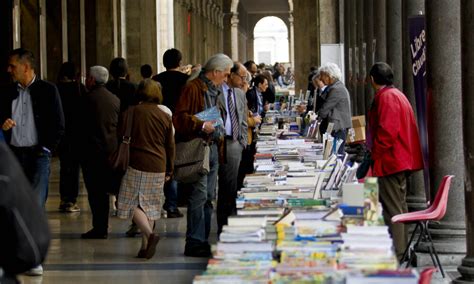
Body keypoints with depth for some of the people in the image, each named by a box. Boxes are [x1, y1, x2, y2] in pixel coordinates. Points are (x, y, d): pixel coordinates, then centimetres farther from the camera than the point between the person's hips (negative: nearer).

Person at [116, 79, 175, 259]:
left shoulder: (131, 112, -2)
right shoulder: (165, 117, 6)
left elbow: (121, 137, 0)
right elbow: (170, 145, 11)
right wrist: (169, 170, 21)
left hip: (137, 164, -4)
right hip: (158, 167, 4)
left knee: (132, 203, 1)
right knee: (150, 206, 10)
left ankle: (150, 235, -20)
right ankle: (145, 247, 8)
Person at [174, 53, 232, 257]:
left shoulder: (214, 91, 20)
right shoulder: (193, 88, -9)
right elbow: (179, 118, -17)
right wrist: (201, 126, -25)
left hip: (213, 147, 9)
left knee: (209, 196, 10)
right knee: (200, 194, -11)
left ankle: (203, 240, 15)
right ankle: (194, 242, -8)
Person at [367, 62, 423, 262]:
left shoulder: (386, 97, -16)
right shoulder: (397, 94, 16)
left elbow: (387, 131, -23)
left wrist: (374, 153, -16)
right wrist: (372, 146, 24)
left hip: (390, 161, -11)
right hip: (401, 160, 11)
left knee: (392, 209, -8)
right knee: (399, 206, 17)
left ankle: (396, 253, -7)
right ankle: (402, 249, 24)